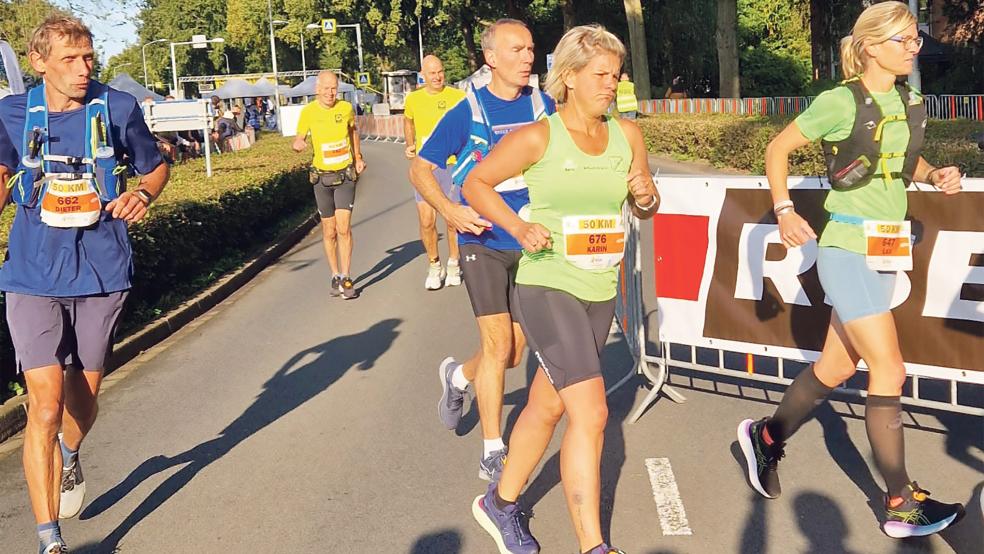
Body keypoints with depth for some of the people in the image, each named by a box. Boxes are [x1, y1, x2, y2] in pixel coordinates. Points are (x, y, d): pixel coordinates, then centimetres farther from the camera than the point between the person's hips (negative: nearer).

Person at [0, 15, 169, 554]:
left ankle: (70, 458, 51)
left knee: (83, 398, 15)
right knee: (45, 406, -9)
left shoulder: (118, 108, -2)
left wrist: (143, 194, -10)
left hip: (101, 273, 1)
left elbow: (155, 166, 10)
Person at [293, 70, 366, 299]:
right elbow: (299, 139, -1)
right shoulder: (308, 112, -6)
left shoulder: (346, 108, -2)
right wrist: (298, 144, -24)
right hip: (321, 178, 0)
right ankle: (335, 276, 21)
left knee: (343, 228, -11)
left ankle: (345, 278, -5)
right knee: (329, 232, 7)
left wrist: (358, 157, 17)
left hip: (346, 175, 0)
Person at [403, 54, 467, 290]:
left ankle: (453, 264, 25)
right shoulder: (413, 99, 7)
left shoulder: (457, 96, -2)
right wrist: (410, 145, 13)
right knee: (426, 221, -3)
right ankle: (434, 266, 17)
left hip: (452, 164, -2)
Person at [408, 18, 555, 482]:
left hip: (531, 243, 4)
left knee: (514, 350, 11)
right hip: (483, 242, -4)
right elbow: (420, 169, -2)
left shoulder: (543, 107, 0)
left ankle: (458, 376, 43)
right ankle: (493, 454, 9)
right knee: (498, 344, -6)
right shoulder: (467, 112, -8)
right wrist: (449, 210, -19)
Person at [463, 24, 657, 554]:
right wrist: (519, 228, -16)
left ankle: (501, 502, 39)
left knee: (546, 406, 17)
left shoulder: (627, 134, 3)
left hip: (600, 292, 6)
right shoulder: (537, 137, -10)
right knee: (590, 411, -14)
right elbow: (476, 183, -1)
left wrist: (647, 197, -9)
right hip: (547, 287, -5)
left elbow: (644, 206, 15)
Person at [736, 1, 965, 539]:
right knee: (889, 372, -6)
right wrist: (784, 211, -12)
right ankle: (902, 506, 6)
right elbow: (778, 148, -3)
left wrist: (937, 175, 4)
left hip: (887, 252, 8)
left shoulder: (910, 102, 9)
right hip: (848, 252, -8)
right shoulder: (842, 101, -11)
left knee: (835, 368, 14)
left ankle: (766, 437, 35)